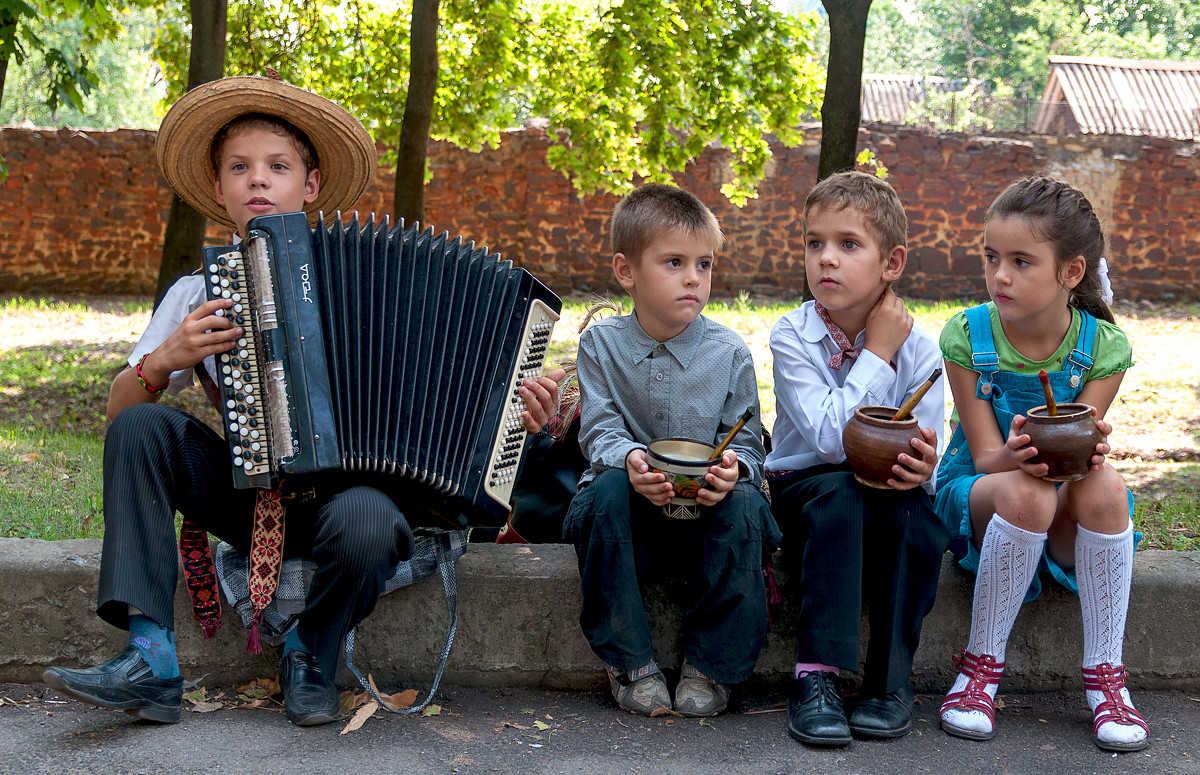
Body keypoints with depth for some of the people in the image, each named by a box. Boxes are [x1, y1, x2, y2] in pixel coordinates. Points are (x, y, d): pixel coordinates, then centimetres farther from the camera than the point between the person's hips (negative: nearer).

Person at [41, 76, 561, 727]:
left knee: (366, 524, -36)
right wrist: (166, 359, -14)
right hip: (251, 496, 3)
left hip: (347, 487, -3)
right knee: (141, 427, -17)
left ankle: (311, 654, -3)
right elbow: (118, 408, 7)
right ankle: (150, 660, -20)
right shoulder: (197, 295, 9)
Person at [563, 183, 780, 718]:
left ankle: (710, 664, -14)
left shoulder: (729, 353, -2)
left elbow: (746, 441, 0)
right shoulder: (601, 343, -1)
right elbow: (600, 430, -6)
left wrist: (734, 468, -25)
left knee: (744, 507, -31)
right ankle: (629, 662, -19)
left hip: (707, 511, 0)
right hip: (631, 511, 0)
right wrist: (628, 459, -30)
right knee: (606, 490, -33)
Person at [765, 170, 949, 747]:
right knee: (840, 494, -34)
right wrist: (877, 354, -20)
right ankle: (816, 677, -31)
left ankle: (890, 679, -19)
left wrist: (921, 466, -34)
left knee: (914, 506, -31)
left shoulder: (918, 349, -6)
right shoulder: (792, 337, -12)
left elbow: (922, 456, -8)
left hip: (882, 491, 2)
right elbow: (829, 439, -24)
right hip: (803, 488, -2)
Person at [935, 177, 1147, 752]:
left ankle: (1105, 675, -21)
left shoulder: (1103, 346, -10)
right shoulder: (967, 335, -12)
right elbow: (986, 455, -13)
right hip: (977, 493, -1)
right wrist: (1018, 455, -38)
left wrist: (1084, 451, -40)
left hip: (1066, 516, 1)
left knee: (1103, 486, -33)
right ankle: (980, 666, -20)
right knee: (1025, 492, -36)